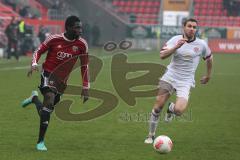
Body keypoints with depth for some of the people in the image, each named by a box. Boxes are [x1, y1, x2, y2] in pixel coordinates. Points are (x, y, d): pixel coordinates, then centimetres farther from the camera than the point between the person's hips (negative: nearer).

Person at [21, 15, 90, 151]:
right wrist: (34, 65, -17)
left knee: (47, 110, 5)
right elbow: (38, 51, 3)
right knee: (50, 100, -26)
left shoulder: (82, 45, -4)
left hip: (62, 80, 4)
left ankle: (35, 98, 42)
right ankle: (41, 141, -18)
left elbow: (84, 66, 5)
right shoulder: (54, 39, -10)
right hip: (49, 74, -4)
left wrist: (85, 88, 2)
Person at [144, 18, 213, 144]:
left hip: (185, 82, -1)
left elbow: (209, 58, 18)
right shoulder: (175, 40, -3)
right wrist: (176, 47, -26)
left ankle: (171, 108, 19)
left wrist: (208, 76, 25)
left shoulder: (201, 44, -2)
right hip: (169, 78, 1)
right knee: (158, 106, -5)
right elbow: (162, 55, -14)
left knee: (179, 110, -20)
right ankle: (151, 135, 13)